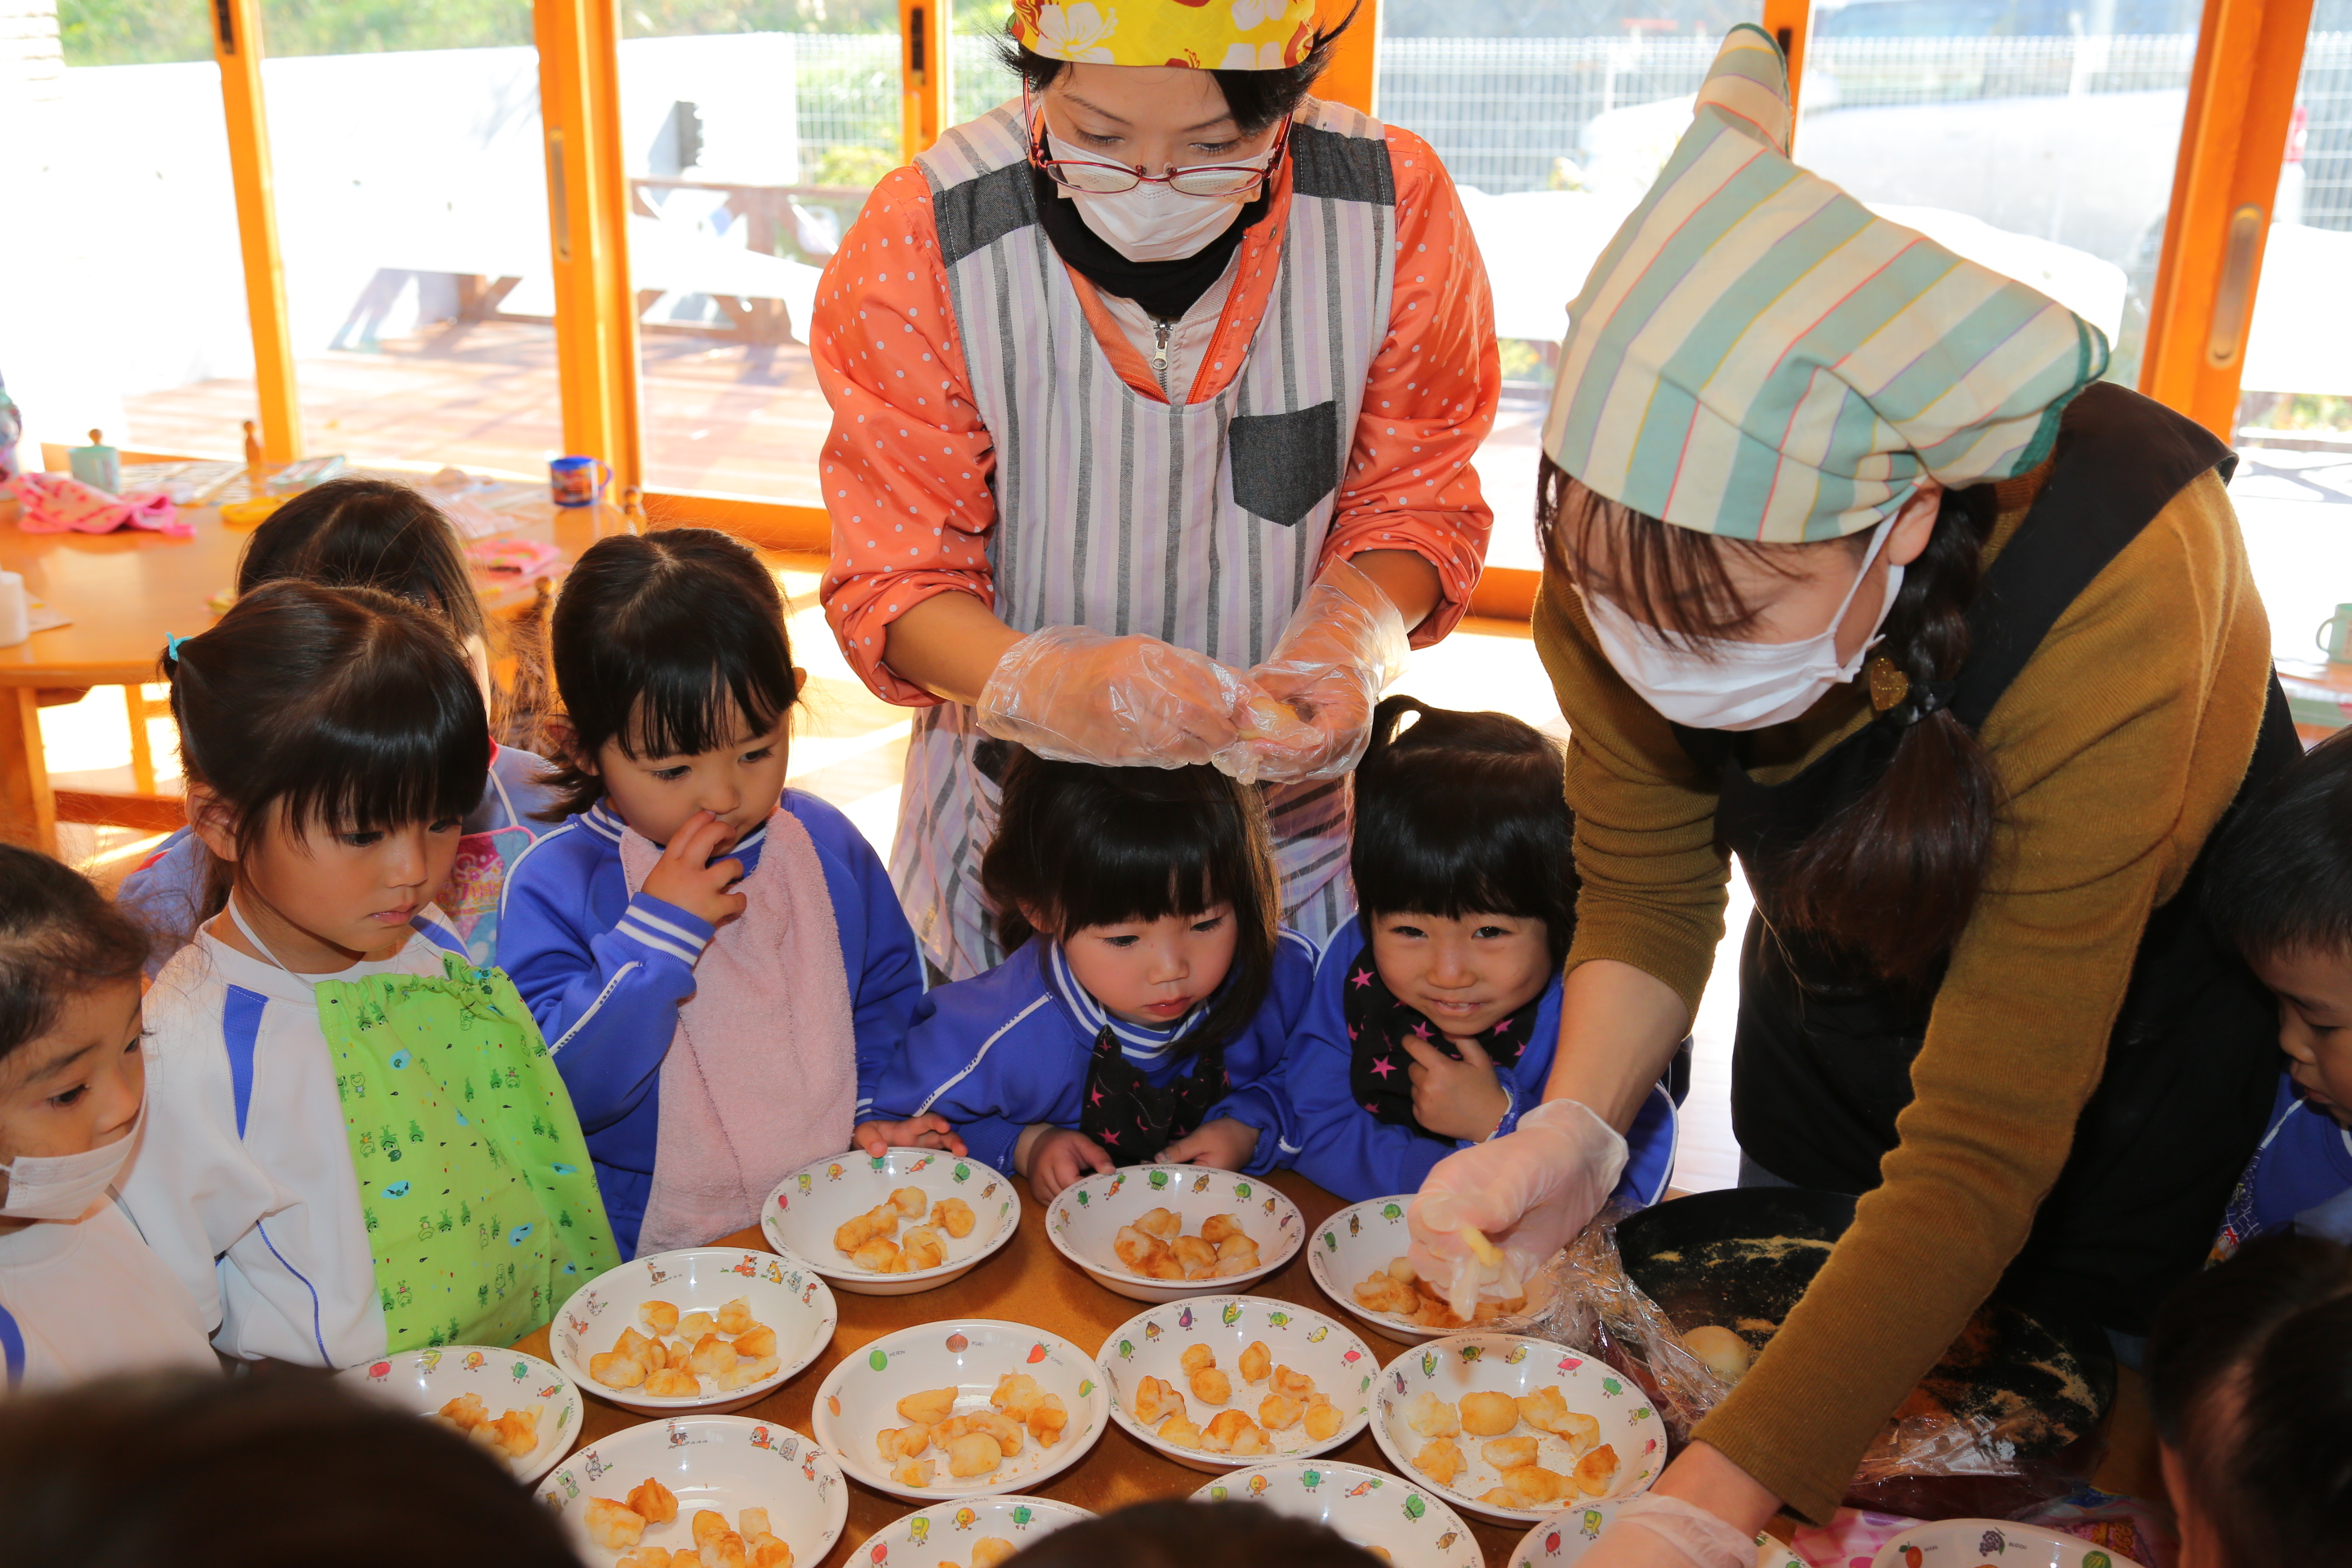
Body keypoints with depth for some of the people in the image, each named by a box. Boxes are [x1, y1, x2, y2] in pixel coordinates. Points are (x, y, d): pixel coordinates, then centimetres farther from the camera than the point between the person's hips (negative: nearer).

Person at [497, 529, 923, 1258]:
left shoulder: (829, 845, 6)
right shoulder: (555, 886, -6)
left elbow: (891, 998, 18)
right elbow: (549, 1099, -13)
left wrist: (879, 1116, 2)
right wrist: (652, 938, -19)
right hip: (653, 1259, -5)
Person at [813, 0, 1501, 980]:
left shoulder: (1397, 206, -15)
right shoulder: (919, 243, -19)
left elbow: (1412, 501, -3)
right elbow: (896, 578, -13)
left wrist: (1353, 634, -25)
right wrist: (1040, 681, -34)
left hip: (1292, 807, 1)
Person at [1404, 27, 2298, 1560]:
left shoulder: (2105, 600, -44)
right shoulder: (1628, 548, -30)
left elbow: (1981, 1155, -42)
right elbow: (1647, 887, -15)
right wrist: (1573, 1128, -35)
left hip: (2133, 1009, -3)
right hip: (1833, 988, 4)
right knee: (1785, 1324, 25)